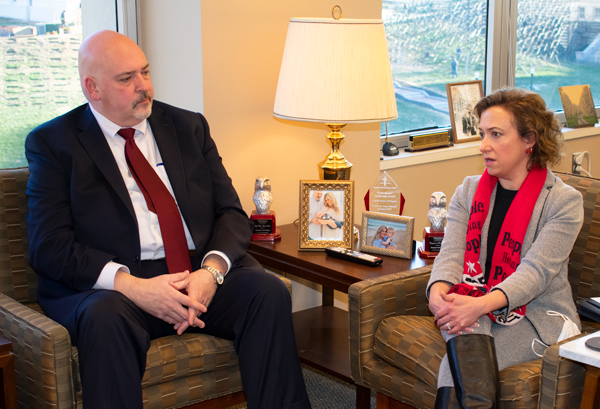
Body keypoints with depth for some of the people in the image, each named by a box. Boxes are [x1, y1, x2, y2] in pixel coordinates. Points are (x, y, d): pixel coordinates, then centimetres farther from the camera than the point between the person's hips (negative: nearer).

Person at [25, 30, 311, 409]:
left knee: (268, 290, -24)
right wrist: (132, 286, -21)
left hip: (200, 276, 3)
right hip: (109, 287, -3)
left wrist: (212, 271, -13)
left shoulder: (189, 126, 14)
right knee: (106, 316, -36)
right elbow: (49, 246, -6)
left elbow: (231, 212, 9)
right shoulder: (53, 143, 4)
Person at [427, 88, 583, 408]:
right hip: (477, 311, 3)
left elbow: (536, 271, -18)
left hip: (537, 318, -3)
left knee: (456, 365, -30)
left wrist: (482, 304, -35)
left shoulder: (564, 201, -5)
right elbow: (451, 253, -3)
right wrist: (438, 292, -28)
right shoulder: (468, 191, 10)